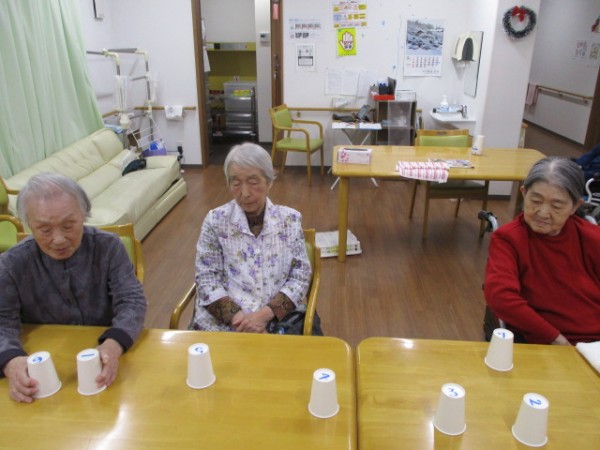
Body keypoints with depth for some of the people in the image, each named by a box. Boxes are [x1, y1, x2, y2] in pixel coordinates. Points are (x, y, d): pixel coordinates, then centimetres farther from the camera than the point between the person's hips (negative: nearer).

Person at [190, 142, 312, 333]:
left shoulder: (290, 219, 3)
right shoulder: (215, 221, 2)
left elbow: (300, 276, 1)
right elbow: (207, 279, 0)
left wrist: (265, 314, -12)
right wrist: (237, 317, -14)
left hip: (280, 321, 1)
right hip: (222, 323, 0)